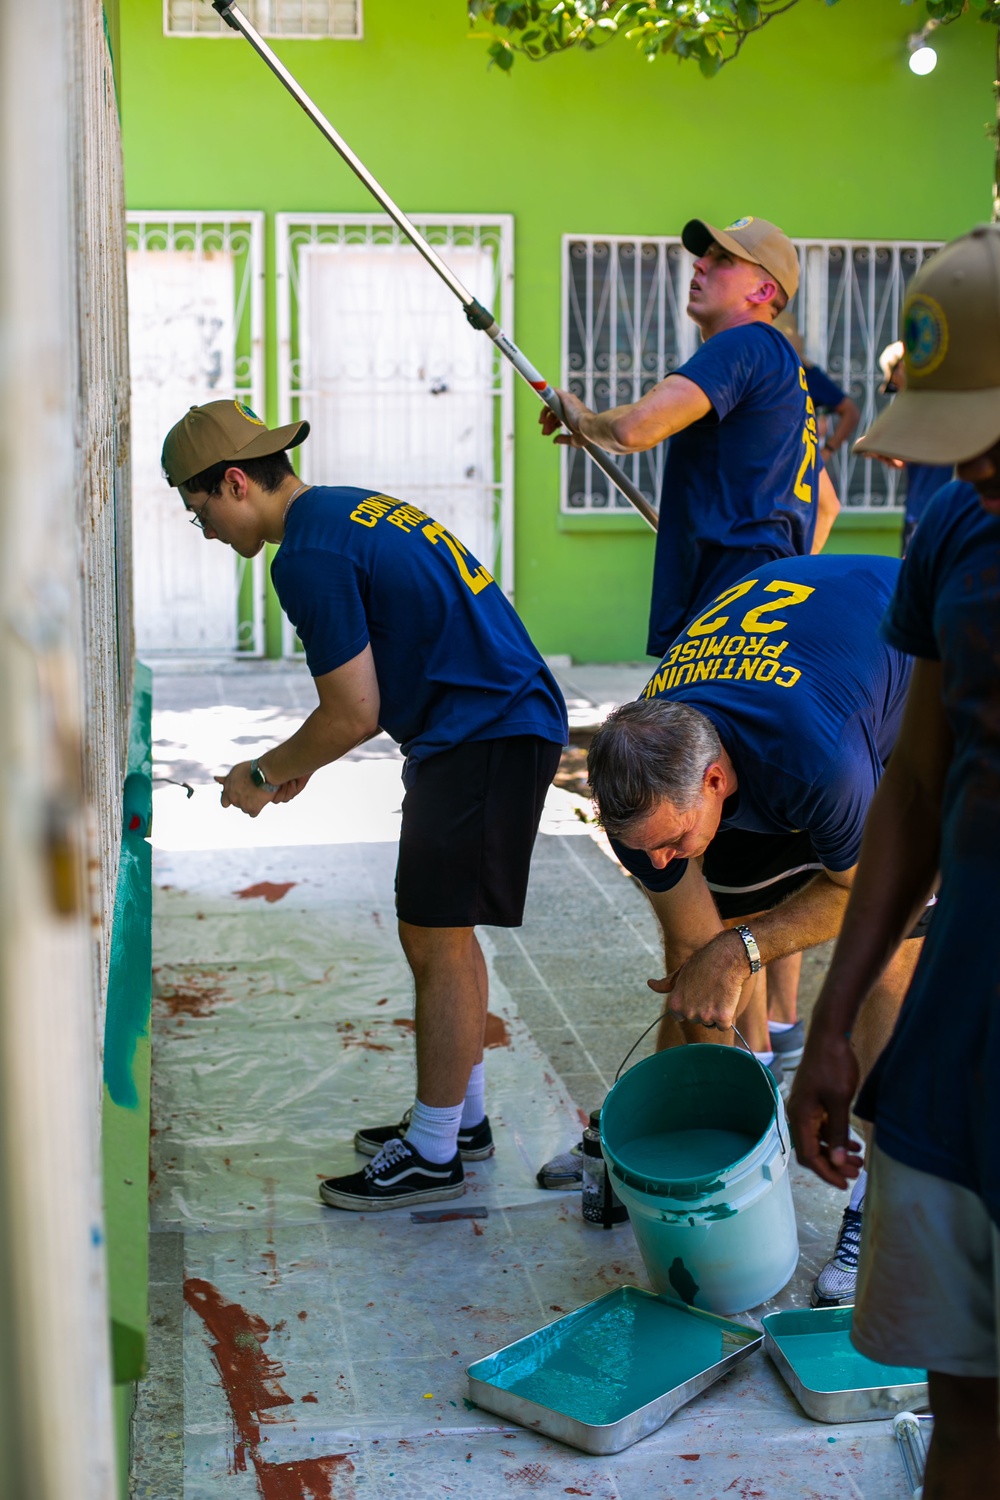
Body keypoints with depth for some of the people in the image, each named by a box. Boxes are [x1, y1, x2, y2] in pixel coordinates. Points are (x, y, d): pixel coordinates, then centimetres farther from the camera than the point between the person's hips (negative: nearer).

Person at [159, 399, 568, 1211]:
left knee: (436, 939, -2)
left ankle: (432, 1154, 10)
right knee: (442, 930, 18)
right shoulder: (353, 507, 15)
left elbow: (354, 714, -16)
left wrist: (266, 775, 0)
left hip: (487, 736, -10)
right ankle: (461, 1117, 30)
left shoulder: (310, 556, -16)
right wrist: (300, 763, 21)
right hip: (505, 721, 10)